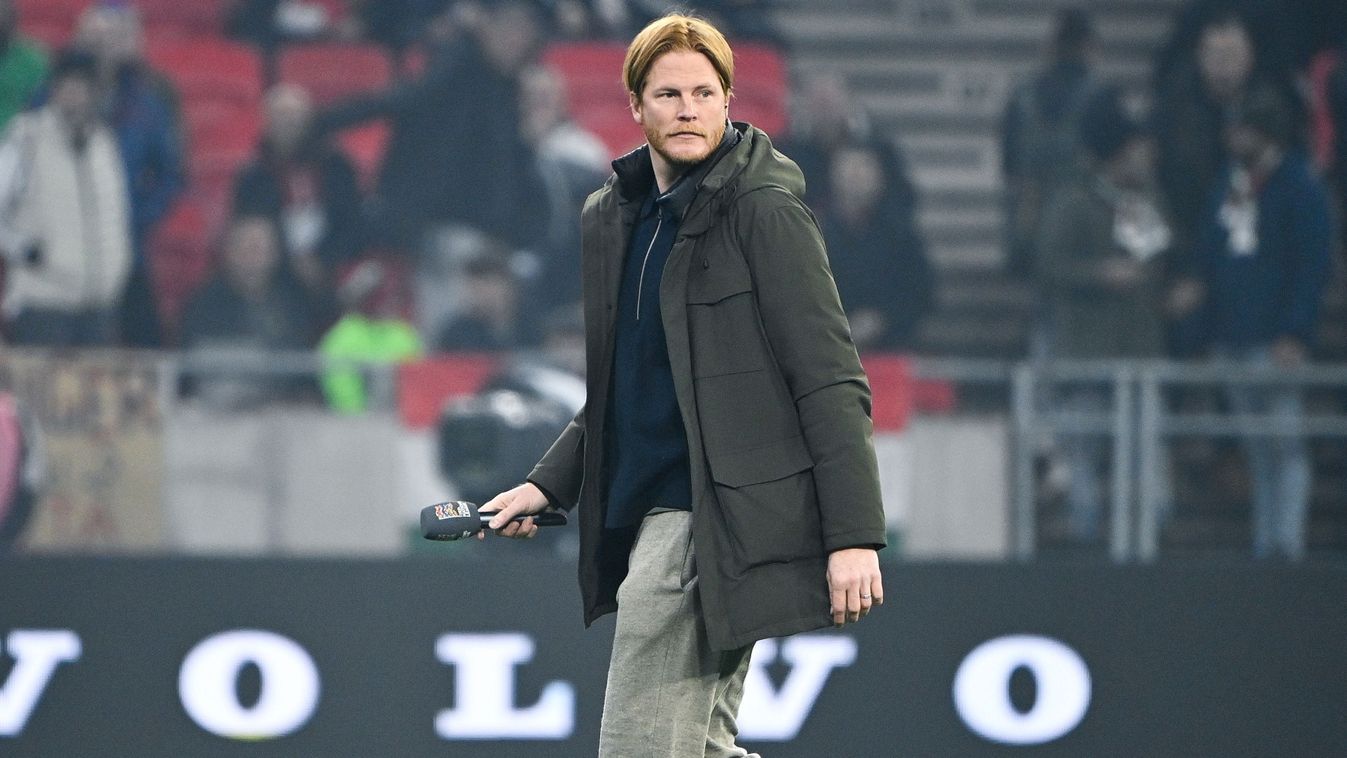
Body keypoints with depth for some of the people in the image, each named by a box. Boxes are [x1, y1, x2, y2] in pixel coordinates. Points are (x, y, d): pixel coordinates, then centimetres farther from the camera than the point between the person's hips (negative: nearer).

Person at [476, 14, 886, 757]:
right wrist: (548, 484, 12)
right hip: (639, 514, 8)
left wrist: (853, 533, -17)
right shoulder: (609, 220, 14)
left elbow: (830, 379, -12)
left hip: (713, 520, -8)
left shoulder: (764, 209, -9)